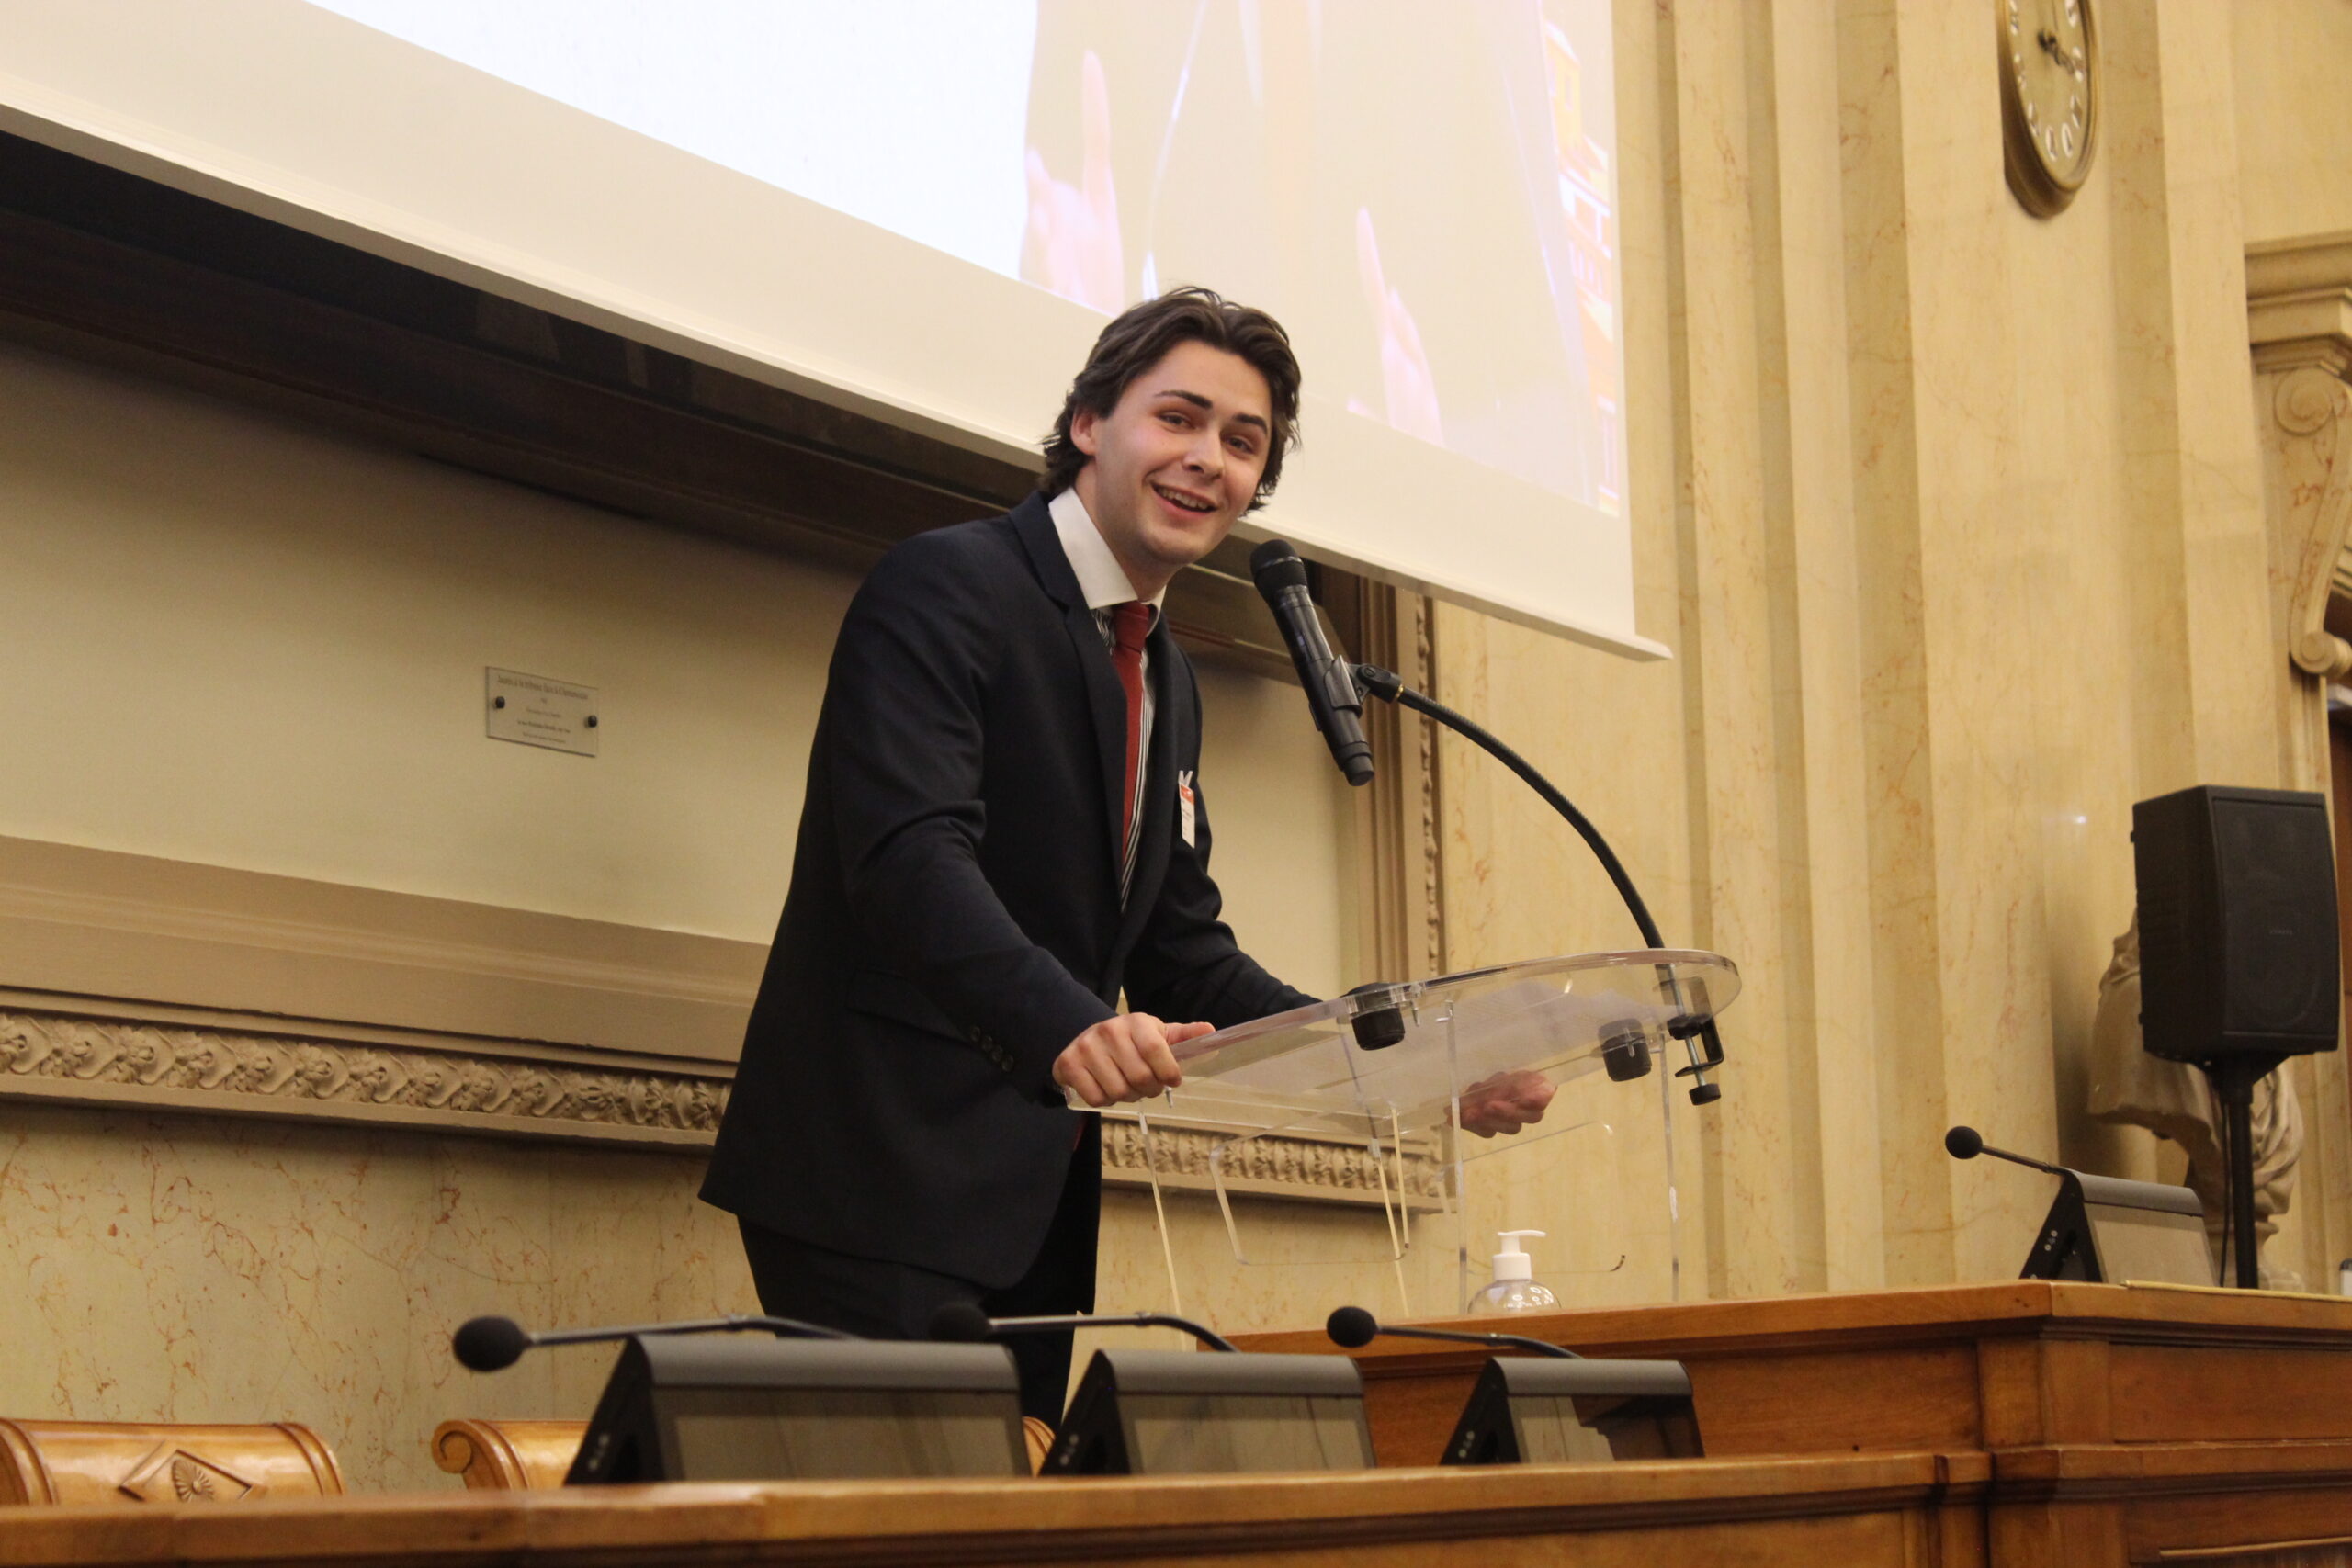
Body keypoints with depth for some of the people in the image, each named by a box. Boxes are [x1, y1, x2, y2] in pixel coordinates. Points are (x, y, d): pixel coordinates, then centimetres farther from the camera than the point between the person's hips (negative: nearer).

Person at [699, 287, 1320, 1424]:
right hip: (885, 1183, -8)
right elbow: (908, 854, -23)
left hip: (1035, 1202, 8)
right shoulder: (944, 590, -8)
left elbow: (1184, 958, 19)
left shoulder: (1168, 686, 19)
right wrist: (1069, 1025, -40)